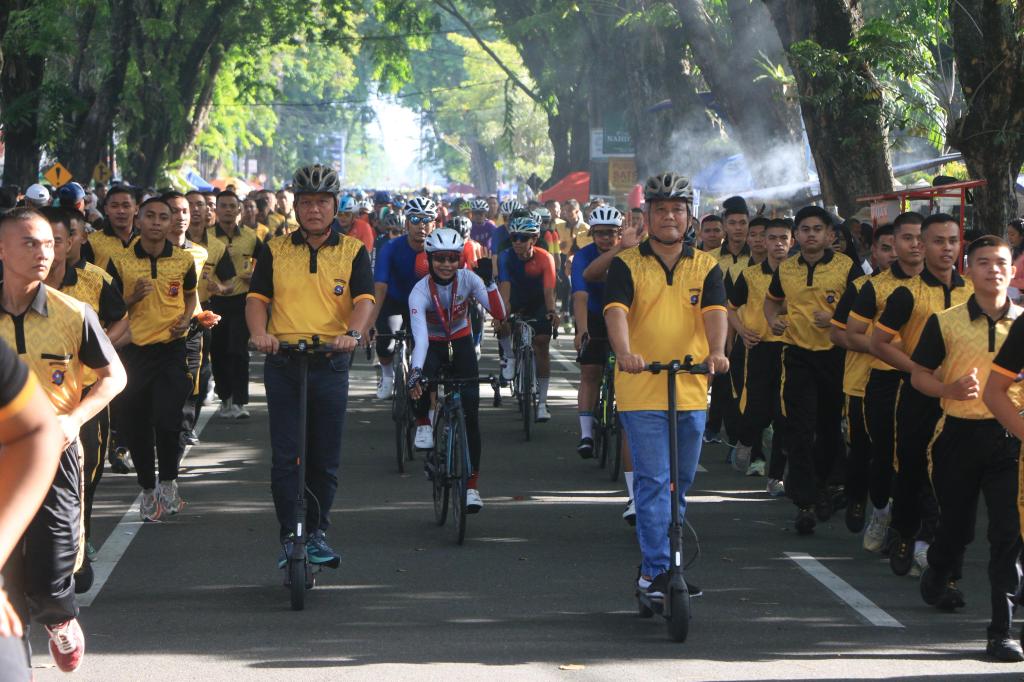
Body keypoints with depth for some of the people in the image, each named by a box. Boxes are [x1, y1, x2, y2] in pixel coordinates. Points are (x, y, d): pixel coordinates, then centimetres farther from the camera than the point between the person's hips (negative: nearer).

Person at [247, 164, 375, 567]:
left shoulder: (353, 251, 6)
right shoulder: (275, 251, 9)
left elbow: (364, 299, -5)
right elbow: (256, 297, 3)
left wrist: (353, 333, -26)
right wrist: (259, 332, -18)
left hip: (331, 364, 0)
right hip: (282, 363, 0)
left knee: (325, 458, 4)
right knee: (285, 456, -3)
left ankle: (317, 532, 18)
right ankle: (289, 536, 2)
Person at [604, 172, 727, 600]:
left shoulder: (705, 267, 8)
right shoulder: (627, 265, 2)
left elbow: (715, 311, -8)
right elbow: (616, 311, -14)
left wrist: (716, 351, -29)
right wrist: (624, 352, -34)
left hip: (691, 392, 4)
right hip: (641, 392, -4)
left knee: (680, 485, 12)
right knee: (653, 481, -10)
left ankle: (659, 564, 25)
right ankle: (656, 570, -8)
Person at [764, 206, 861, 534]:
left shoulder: (847, 267, -4)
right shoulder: (785, 269, 8)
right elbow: (772, 299, 26)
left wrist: (837, 319, -20)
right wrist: (772, 320, 5)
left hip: (836, 355, -1)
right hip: (798, 355, 1)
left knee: (830, 427, 12)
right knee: (800, 430, -8)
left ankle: (820, 483, 36)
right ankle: (804, 503, -7)